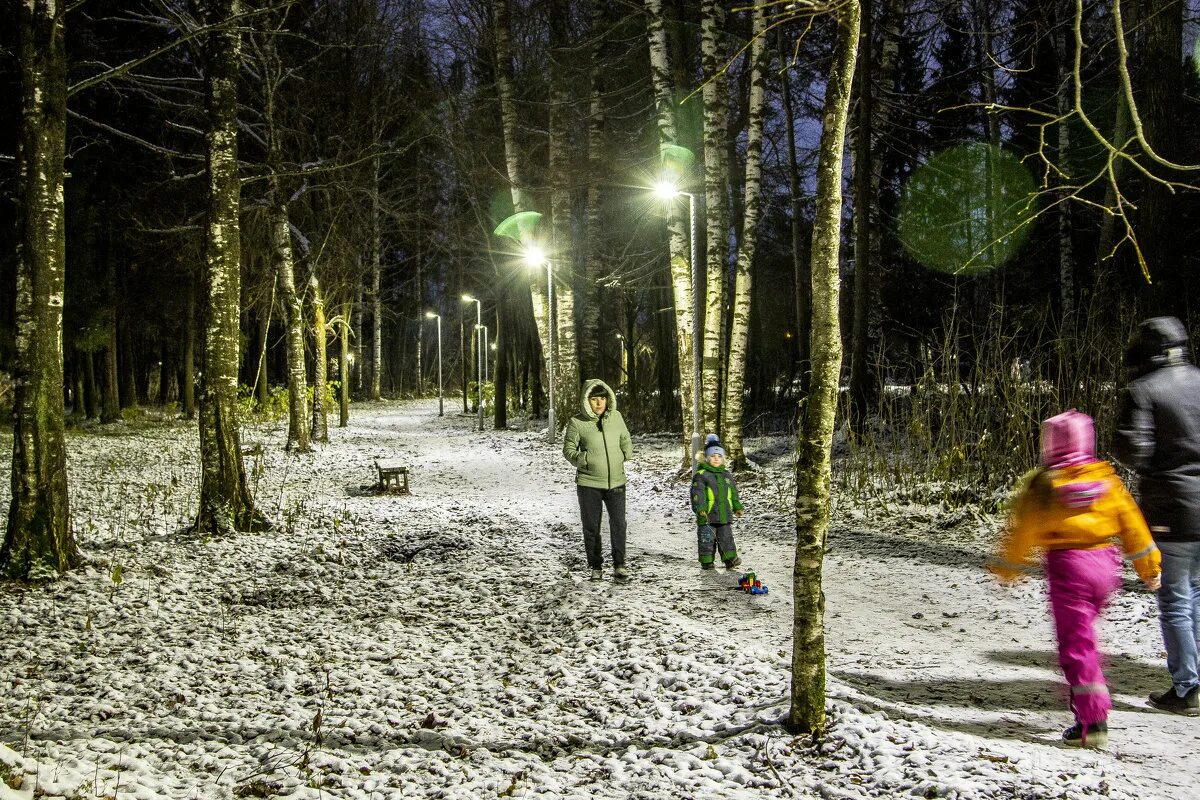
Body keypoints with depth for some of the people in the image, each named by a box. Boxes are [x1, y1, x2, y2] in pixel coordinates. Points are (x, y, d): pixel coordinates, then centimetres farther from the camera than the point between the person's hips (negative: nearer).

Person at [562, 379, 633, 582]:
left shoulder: (616, 417, 2)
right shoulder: (577, 422, -7)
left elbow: (625, 439, 17)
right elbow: (568, 448, -2)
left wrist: (627, 453, -1)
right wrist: (581, 459, -20)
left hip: (616, 482, 2)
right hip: (589, 484, -2)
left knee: (618, 524, -3)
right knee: (591, 527, 7)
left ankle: (619, 565, 9)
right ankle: (596, 566, 21)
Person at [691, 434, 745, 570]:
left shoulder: (727, 475, 13)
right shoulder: (701, 475, -5)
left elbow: (734, 493, 21)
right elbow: (697, 493, -12)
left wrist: (737, 507, 17)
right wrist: (700, 508, -22)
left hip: (725, 514, 4)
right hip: (707, 515, -4)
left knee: (726, 537, 7)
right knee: (707, 539, 1)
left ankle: (730, 559, 12)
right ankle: (707, 561, 10)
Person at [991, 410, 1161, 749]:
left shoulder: (1041, 485, -10)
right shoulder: (1106, 479, 2)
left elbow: (1023, 530, -2)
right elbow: (1131, 522, 6)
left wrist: (1008, 565, 12)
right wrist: (1148, 566, 15)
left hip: (1067, 567, -5)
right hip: (1105, 563, 5)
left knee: (1076, 644, -1)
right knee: (1084, 634, 23)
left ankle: (1092, 722, -3)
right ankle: (1089, 700, 31)